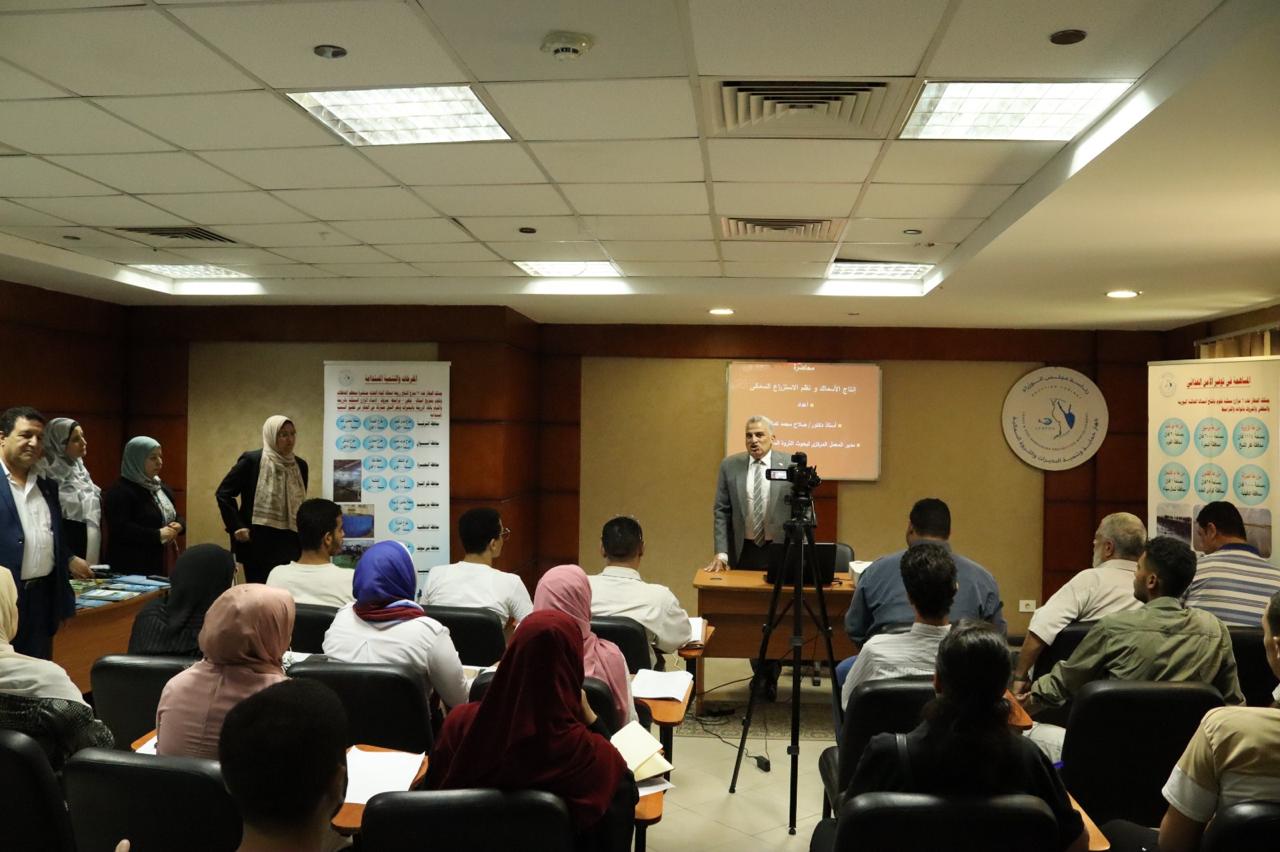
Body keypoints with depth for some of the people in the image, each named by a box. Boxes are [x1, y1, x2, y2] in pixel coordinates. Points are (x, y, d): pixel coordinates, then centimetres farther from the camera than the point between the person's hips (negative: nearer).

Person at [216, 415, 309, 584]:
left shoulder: (300, 465, 7)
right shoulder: (251, 460, -7)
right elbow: (223, 493, -3)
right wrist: (236, 527, -9)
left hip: (290, 544, 4)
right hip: (258, 542, -4)